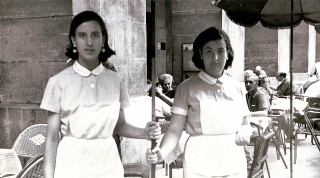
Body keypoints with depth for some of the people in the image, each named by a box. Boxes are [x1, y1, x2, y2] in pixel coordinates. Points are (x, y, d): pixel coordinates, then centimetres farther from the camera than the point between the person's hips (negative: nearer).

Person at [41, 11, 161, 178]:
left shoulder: (115, 81, 1)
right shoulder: (59, 82, -6)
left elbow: (119, 125, 9)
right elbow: (52, 135, -4)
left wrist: (143, 133, -10)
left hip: (107, 164, 2)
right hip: (72, 163, -2)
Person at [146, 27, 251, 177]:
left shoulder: (236, 87, 5)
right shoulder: (187, 88, -6)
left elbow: (245, 124, 15)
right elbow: (175, 129, -10)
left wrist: (244, 133, -7)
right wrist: (162, 152, -27)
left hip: (235, 166, 4)